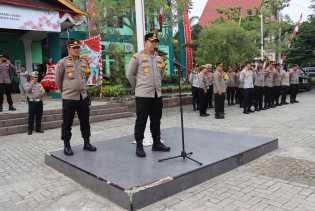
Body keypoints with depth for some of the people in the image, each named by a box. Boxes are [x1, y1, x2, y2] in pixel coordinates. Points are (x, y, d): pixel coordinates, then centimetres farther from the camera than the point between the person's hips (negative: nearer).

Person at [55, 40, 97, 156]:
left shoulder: (84, 62, 8)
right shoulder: (62, 62, -7)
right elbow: (58, 79, 1)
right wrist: (64, 90, 10)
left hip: (83, 96, 5)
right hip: (69, 98, -5)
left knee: (85, 121, 12)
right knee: (67, 123, 4)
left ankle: (87, 143, 24)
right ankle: (66, 145, 16)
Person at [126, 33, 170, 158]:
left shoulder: (159, 58, 12)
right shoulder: (137, 57, -5)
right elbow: (129, 74, -1)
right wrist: (138, 87, 4)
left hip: (157, 94, 6)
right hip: (143, 95, -6)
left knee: (156, 121, 13)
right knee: (141, 121, 0)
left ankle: (157, 143, 25)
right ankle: (139, 146, 10)